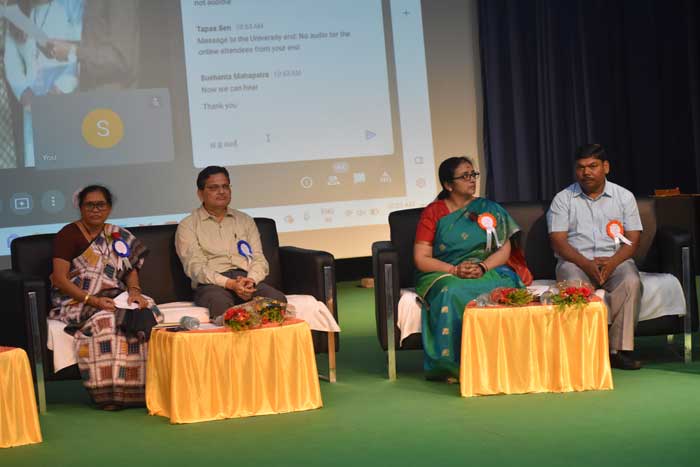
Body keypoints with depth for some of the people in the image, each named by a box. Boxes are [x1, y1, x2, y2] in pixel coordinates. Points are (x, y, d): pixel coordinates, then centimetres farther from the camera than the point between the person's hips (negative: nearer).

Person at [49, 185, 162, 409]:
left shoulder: (118, 236, 16)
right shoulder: (68, 235, -2)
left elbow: (132, 269, 16)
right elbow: (60, 279, -10)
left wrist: (134, 291, -8)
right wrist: (92, 300, -21)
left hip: (113, 298, 5)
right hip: (76, 302, -5)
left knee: (146, 312, -24)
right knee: (104, 320, -35)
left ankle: (139, 388, -23)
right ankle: (107, 393, -29)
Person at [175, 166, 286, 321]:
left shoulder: (245, 221, 25)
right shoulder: (188, 226, 11)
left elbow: (259, 259, 15)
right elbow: (195, 267, -3)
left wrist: (251, 280, -10)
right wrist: (230, 284, -18)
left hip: (249, 280, 4)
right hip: (212, 284, -3)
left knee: (277, 300, -31)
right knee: (220, 303, -42)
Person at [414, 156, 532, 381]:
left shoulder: (489, 209, 13)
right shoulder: (432, 213, 6)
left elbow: (505, 249, 5)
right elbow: (421, 259, 0)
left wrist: (482, 267, -15)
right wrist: (454, 270, -16)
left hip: (488, 272, 1)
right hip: (443, 274, -1)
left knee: (502, 289, -35)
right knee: (452, 292, -38)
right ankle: (452, 365, -32)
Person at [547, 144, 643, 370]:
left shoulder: (624, 197, 10)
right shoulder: (563, 199, 6)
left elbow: (632, 239, 3)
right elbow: (558, 241, -3)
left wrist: (612, 263, -17)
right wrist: (586, 264, -19)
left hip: (615, 260, 1)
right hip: (576, 261, -1)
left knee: (631, 282, -32)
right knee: (574, 284, -35)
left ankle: (621, 350, -30)